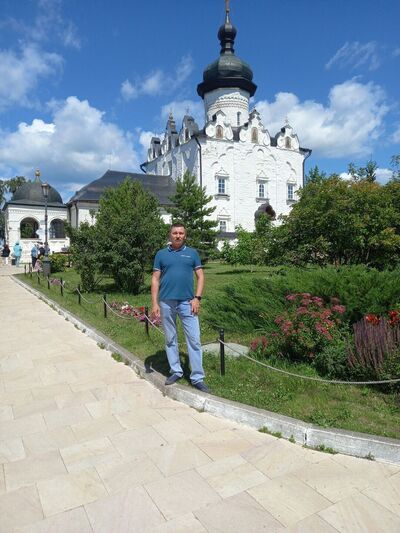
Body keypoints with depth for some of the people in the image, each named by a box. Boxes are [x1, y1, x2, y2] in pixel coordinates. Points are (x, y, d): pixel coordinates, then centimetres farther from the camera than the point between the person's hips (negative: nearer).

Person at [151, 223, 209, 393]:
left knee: (194, 340, -2)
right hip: (166, 302, 1)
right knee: (170, 339, 11)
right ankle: (176, 371, 26)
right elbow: (155, 279, 5)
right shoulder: (161, 254, 7)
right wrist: (154, 303, -2)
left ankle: (197, 377, 6)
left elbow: (200, 276, 6)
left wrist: (197, 298, -6)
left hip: (187, 302, -1)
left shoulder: (192, 253, 7)